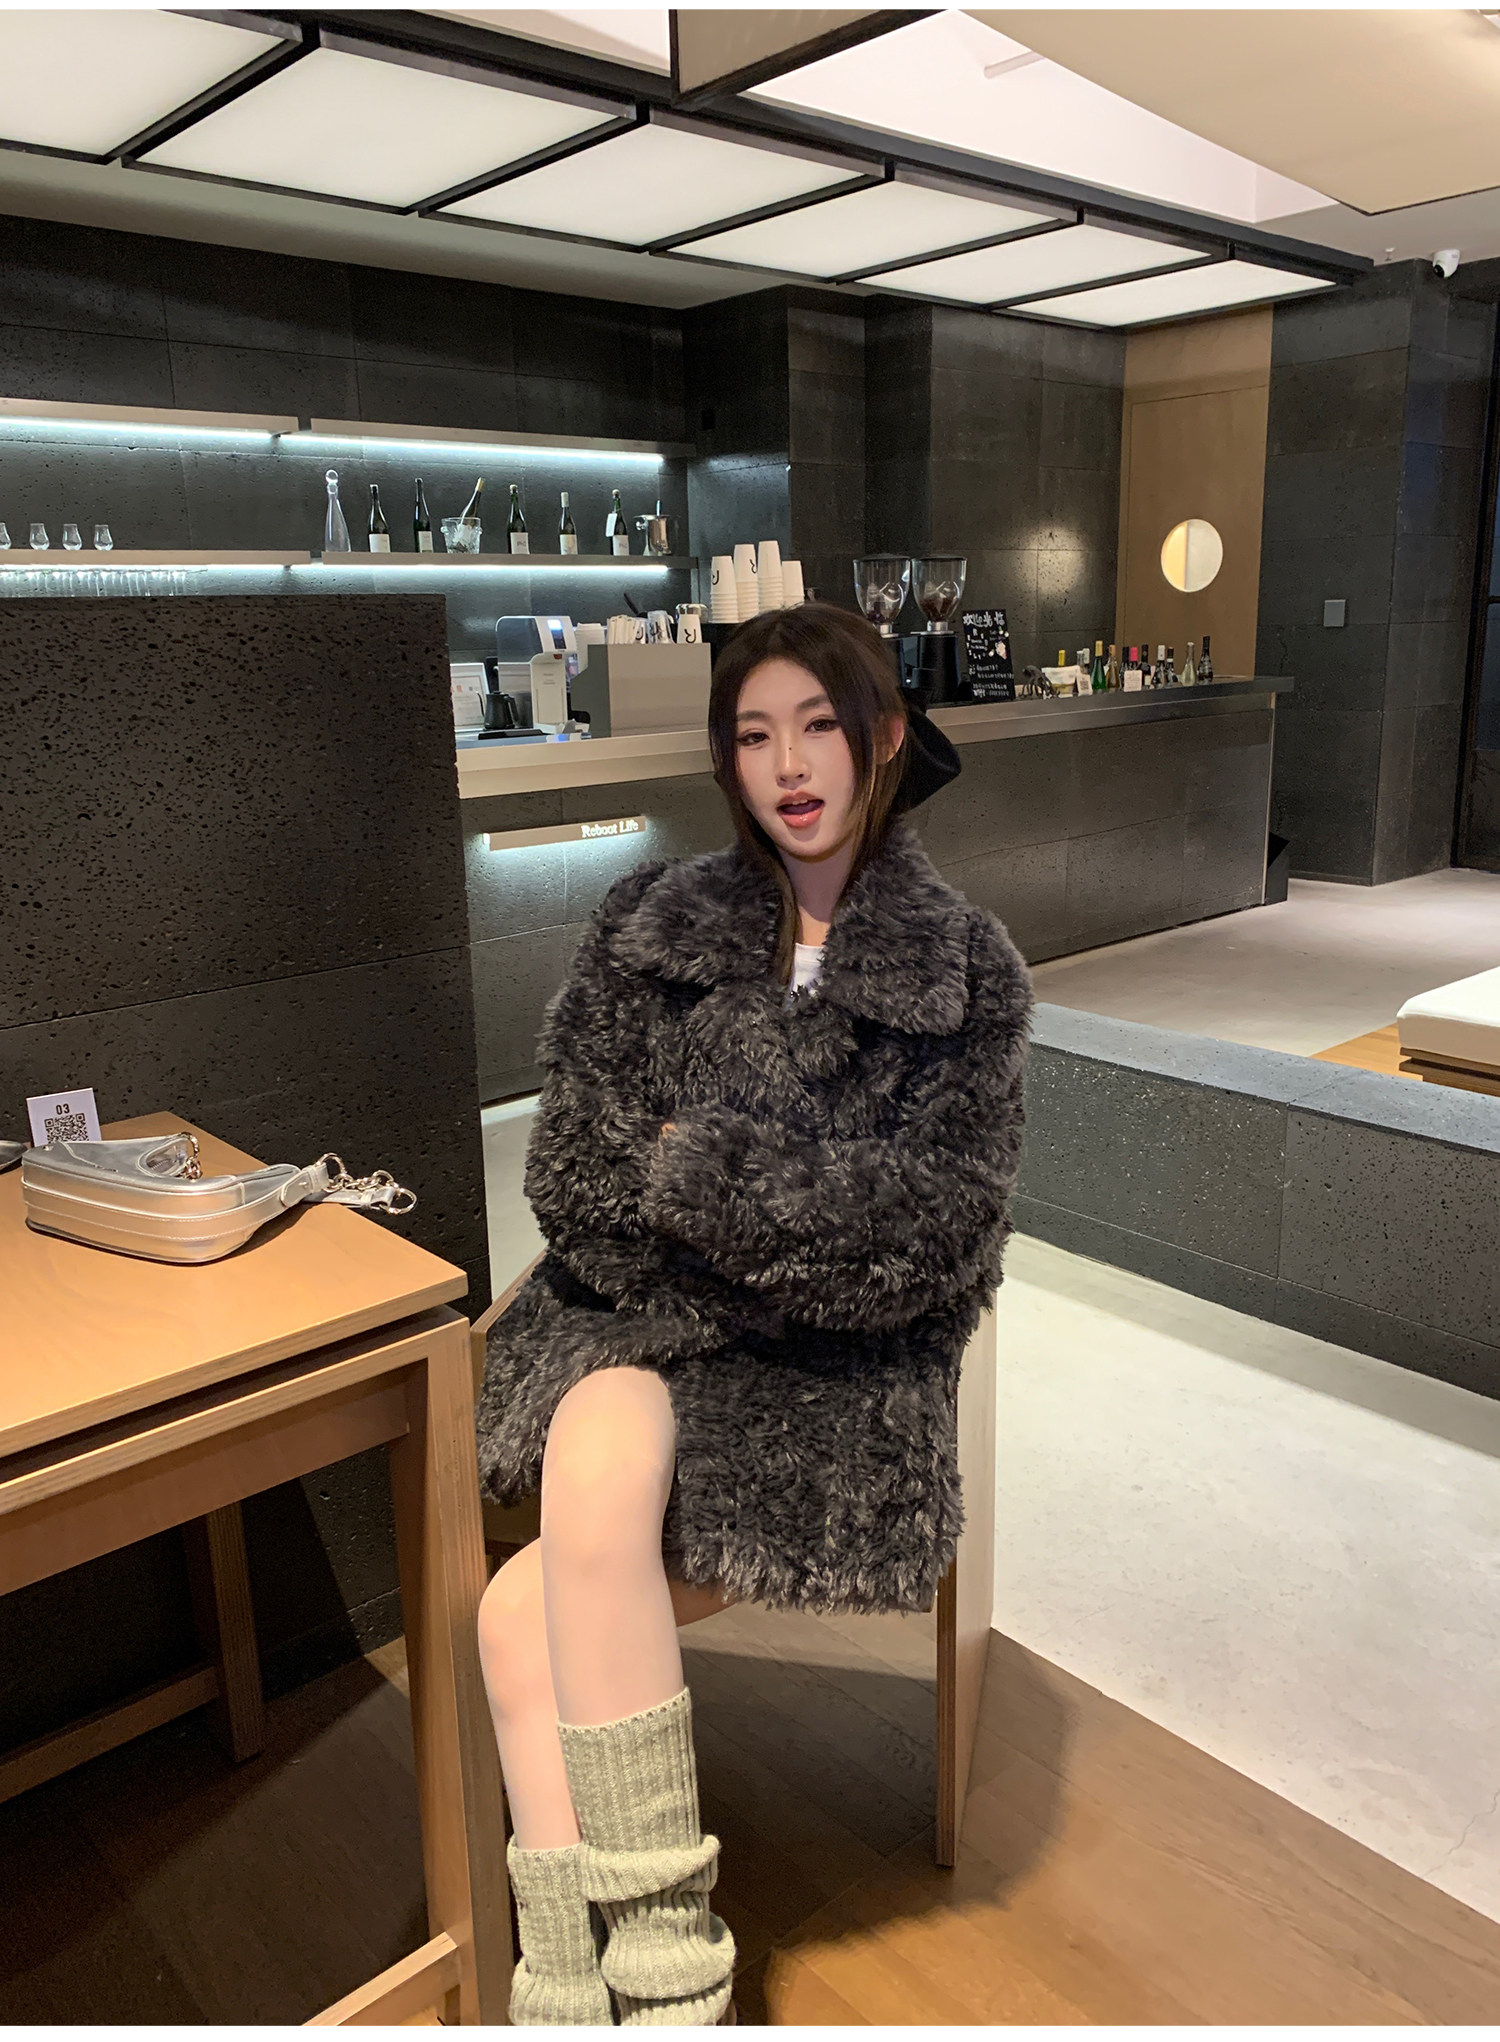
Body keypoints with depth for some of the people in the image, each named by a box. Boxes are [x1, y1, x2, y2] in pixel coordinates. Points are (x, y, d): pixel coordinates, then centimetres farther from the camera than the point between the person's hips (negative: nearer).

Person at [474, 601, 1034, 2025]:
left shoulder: (967, 970, 3)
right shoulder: (649, 919, 8)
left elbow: (933, 1235, -6)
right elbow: (569, 1169, 1)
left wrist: (697, 1164, -12)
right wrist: (798, 1232, -11)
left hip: (838, 1376, -3)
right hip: (638, 1327, 3)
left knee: (525, 1614, -21)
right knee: (605, 1443, -30)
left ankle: (576, 1983, -2)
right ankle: (660, 1958, -18)